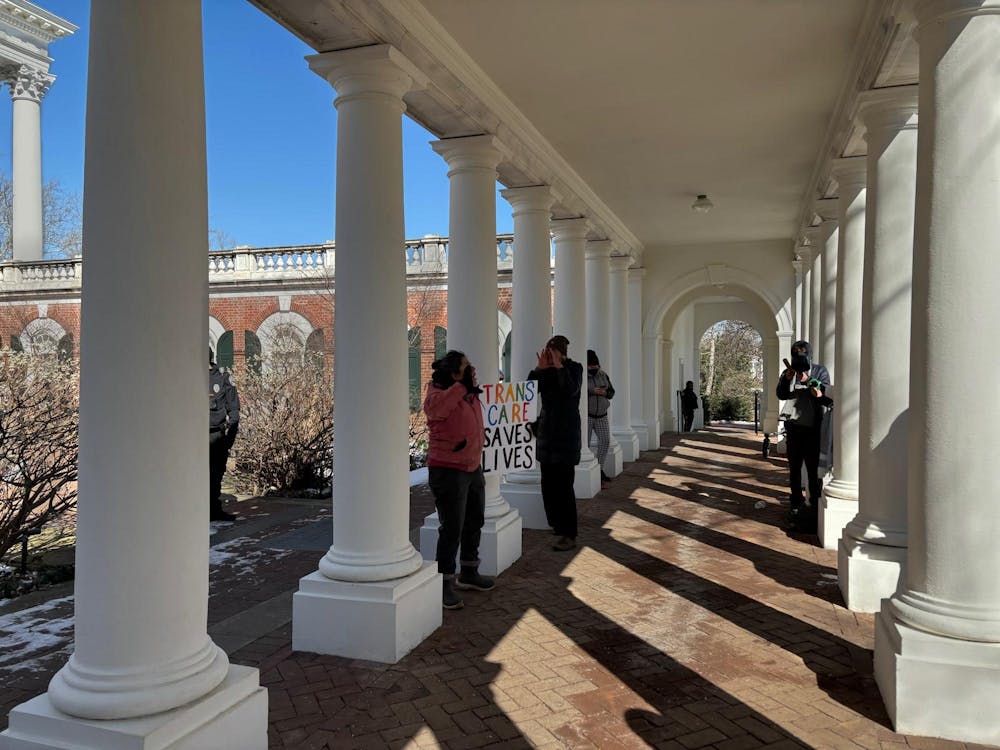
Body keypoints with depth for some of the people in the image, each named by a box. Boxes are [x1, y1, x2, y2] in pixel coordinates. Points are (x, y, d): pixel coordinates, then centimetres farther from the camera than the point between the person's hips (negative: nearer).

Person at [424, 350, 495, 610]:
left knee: (474, 523, 20)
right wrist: (463, 384, -38)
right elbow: (434, 407, -47)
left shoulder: (470, 394, 7)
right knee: (452, 529, -6)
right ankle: (444, 585, 7)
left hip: (473, 468, 9)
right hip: (448, 471, -9)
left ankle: (468, 573, 38)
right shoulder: (438, 395, -20)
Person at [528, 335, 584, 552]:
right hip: (547, 433, 6)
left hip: (566, 434, -6)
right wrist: (539, 368, -11)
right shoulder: (546, 371, 9)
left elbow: (571, 390, -21)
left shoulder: (574, 369, -4)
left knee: (564, 485, -9)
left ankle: (569, 535, -6)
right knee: (548, 484, 10)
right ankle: (557, 524, 25)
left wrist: (559, 367, -21)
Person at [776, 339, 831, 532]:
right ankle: (796, 504, 20)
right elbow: (781, 394, -1)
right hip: (793, 426, 3)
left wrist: (808, 381, -22)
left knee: (813, 469, -6)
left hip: (812, 428, -3)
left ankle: (815, 507, 0)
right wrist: (787, 379, -18)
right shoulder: (788, 372, 9)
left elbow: (828, 396, -9)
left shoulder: (820, 371, 1)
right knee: (794, 468, 10)